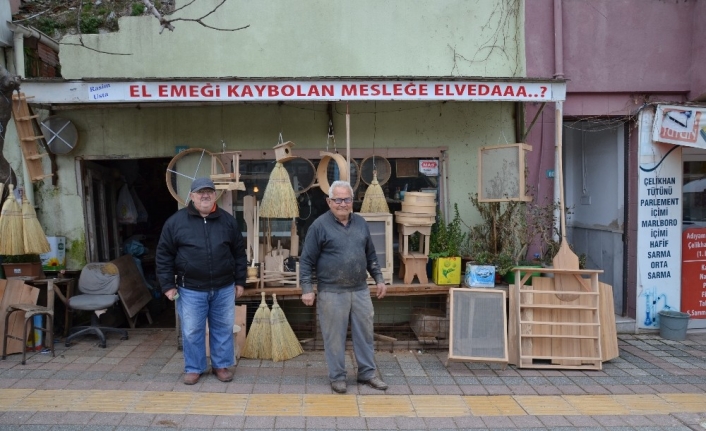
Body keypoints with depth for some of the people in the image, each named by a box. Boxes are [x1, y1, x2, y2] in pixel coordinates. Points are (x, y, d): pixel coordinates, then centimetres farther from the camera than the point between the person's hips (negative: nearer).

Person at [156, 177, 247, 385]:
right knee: (192, 331, 8)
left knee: (223, 329, 11)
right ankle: (193, 368, 26)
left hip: (224, 288, 2)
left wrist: (239, 281, 6)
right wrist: (168, 285, -4)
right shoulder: (175, 221, -4)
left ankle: (221, 365, 28)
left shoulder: (227, 220, 2)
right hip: (191, 289, -1)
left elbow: (239, 253, 8)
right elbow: (164, 255, -1)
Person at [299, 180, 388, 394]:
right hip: (332, 293, -5)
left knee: (365, 333, 11)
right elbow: (306, 260, -7)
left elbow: (371, 255, 17)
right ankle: (337, 377, 20)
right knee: (334, 337, 5)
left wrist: (379, 279, 14)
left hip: (360, 291, 5)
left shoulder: (361, 223, 9)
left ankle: (367, 373, 25)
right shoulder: (320, 225, -8)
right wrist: (307, 289, -11)